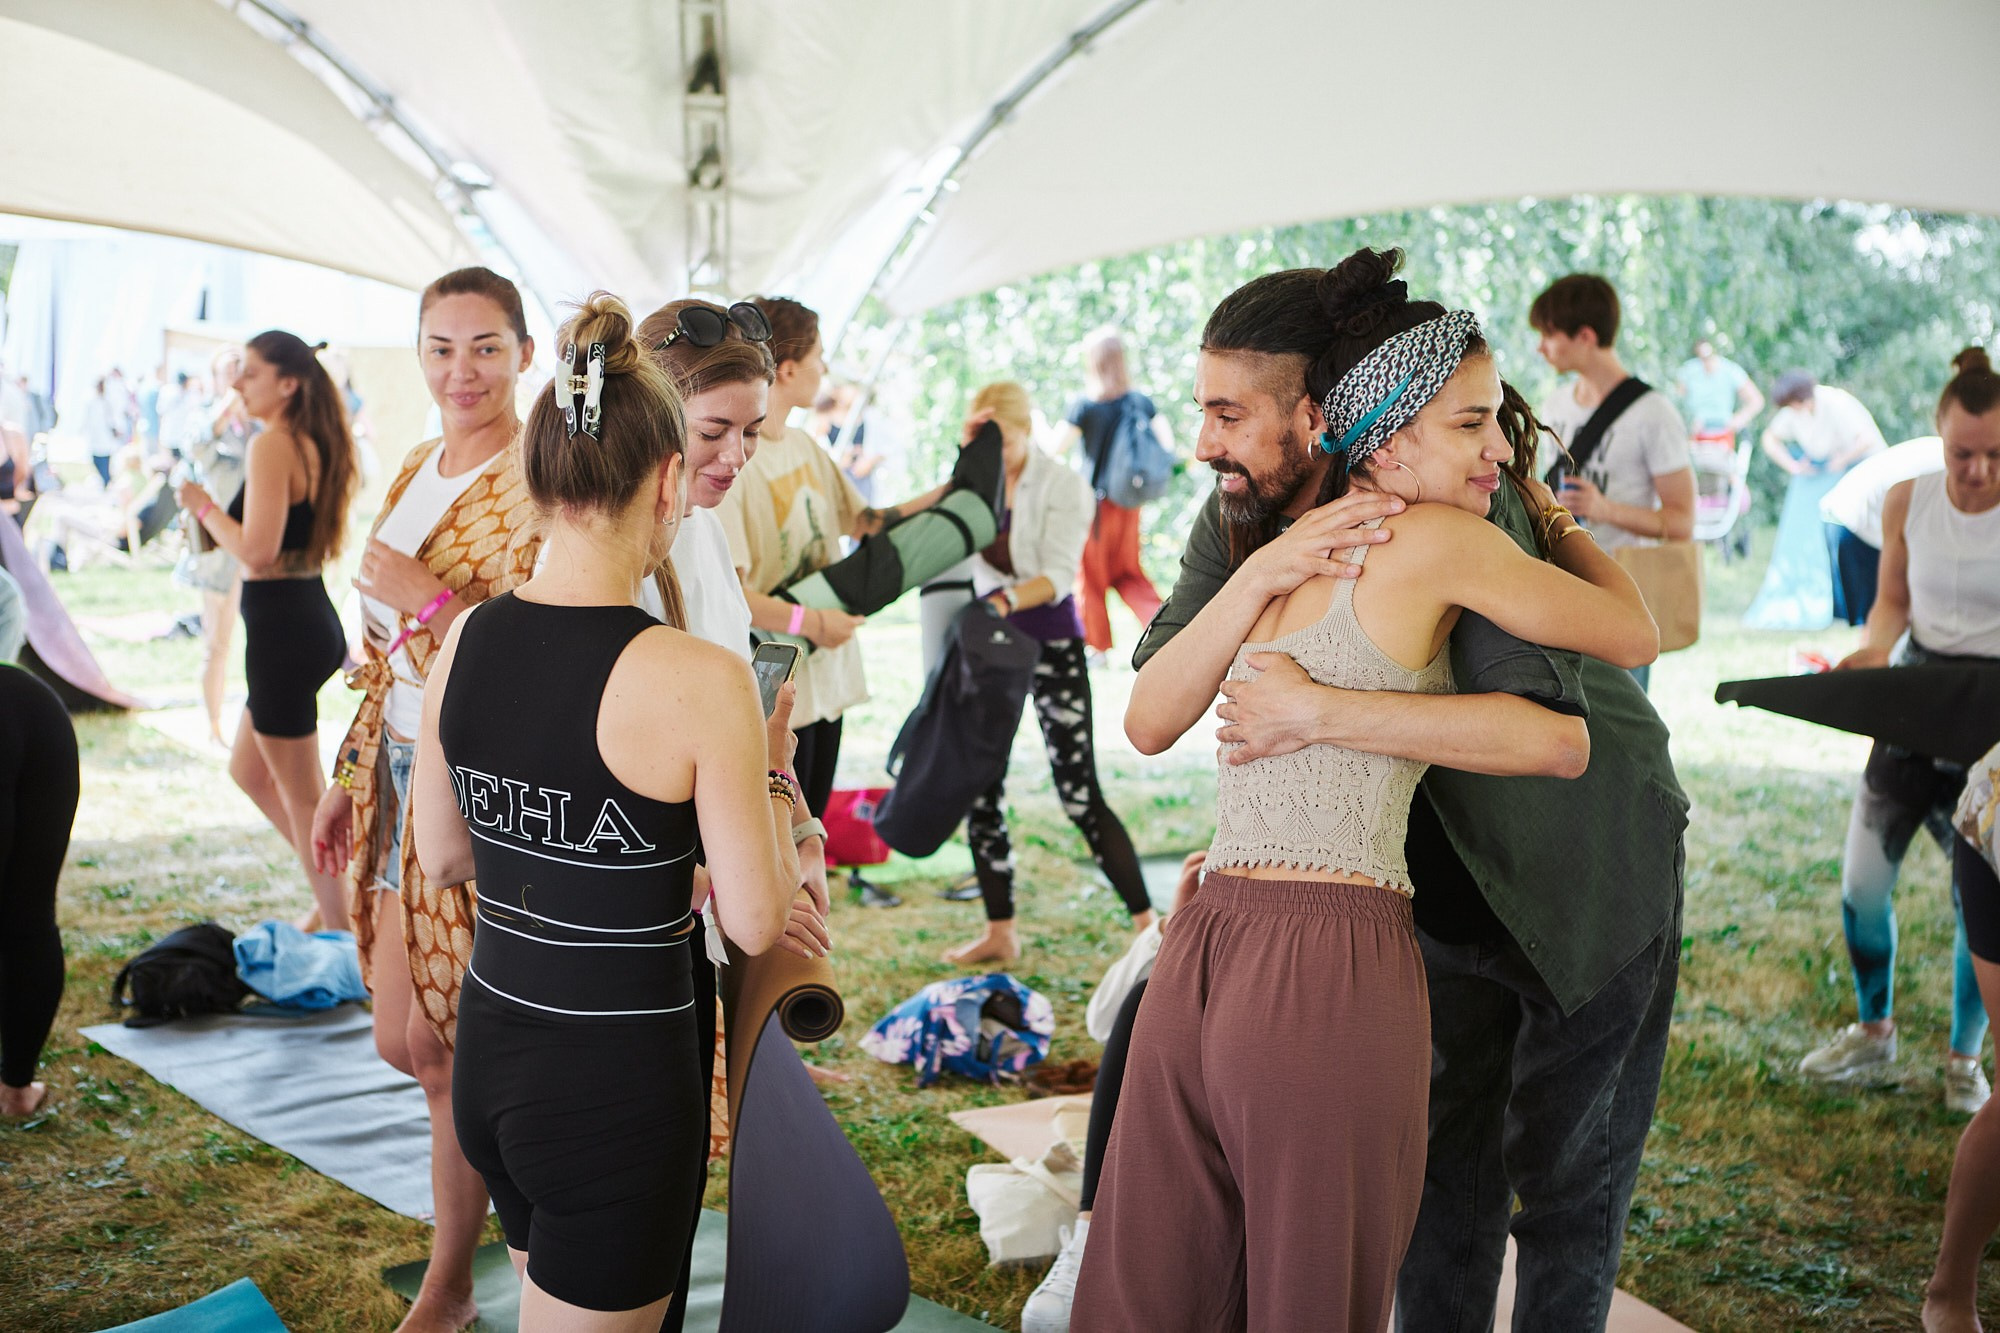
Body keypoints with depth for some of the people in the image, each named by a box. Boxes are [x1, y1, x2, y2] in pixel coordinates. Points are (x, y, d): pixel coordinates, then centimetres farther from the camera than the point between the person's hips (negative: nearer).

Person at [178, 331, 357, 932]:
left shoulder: (270, 446, -17)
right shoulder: (316, 447, 11)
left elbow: (257, 550, -24)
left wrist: (204, 506, -9)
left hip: (281, 624, -10)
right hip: (314, 617, 10)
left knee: (300, 794, 3)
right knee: (249, 769, 24)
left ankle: (339, 931, 12)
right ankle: (335, 890, 27)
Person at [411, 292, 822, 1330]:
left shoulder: (464, 641, -3)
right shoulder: (699, 678, -21)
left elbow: (440, 857, 10)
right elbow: (756, 923, -13)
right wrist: (776, 780, 1)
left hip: (487, 1048, 7)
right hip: (615, 1084, -6)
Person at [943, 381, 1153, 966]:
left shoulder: (1063, 484, -9)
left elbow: (1057, 575, -20)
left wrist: (1007, 600, -36)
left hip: (1052, 645, -5)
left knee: (1080, 796, -9)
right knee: (980, 793, 5)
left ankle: (1148, 923, 0)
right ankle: (999, 933, 17)